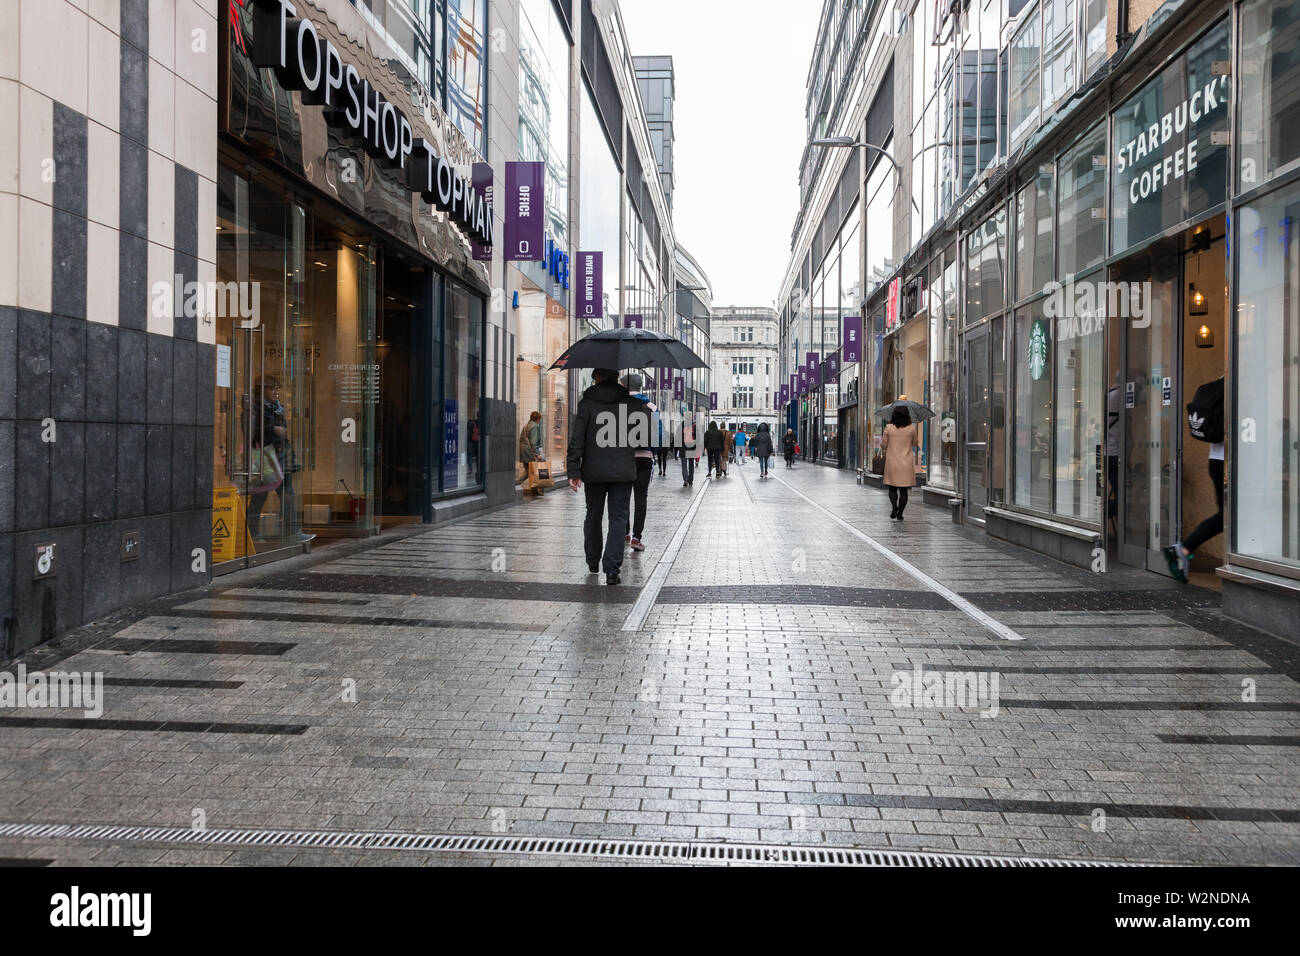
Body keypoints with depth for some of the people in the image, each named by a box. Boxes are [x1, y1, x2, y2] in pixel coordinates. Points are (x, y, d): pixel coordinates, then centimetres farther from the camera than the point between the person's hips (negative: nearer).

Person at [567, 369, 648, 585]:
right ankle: (612, 570, -9)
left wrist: (574, 472, -8)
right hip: (623, 472, 0)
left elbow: (576, 440, -8)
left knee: (593, 516, 17)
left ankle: (593, 563, 29)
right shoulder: (633, 404, 1)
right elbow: (647, 436, 4)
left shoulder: (586, 404, -2)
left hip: (594, 472, 0)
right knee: (618, 519, 1)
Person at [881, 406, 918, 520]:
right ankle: (900, 513, 7)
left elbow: (883, 444, -2)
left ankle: (894, 506, -12)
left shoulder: (889, 428, -9)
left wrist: (884, 450, 19)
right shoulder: (912, 428, -5)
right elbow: (914, 443, 10)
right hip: (907, 464, 1)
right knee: (904, 490, 9)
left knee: (892, 488, 10)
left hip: (892, 463, -1)